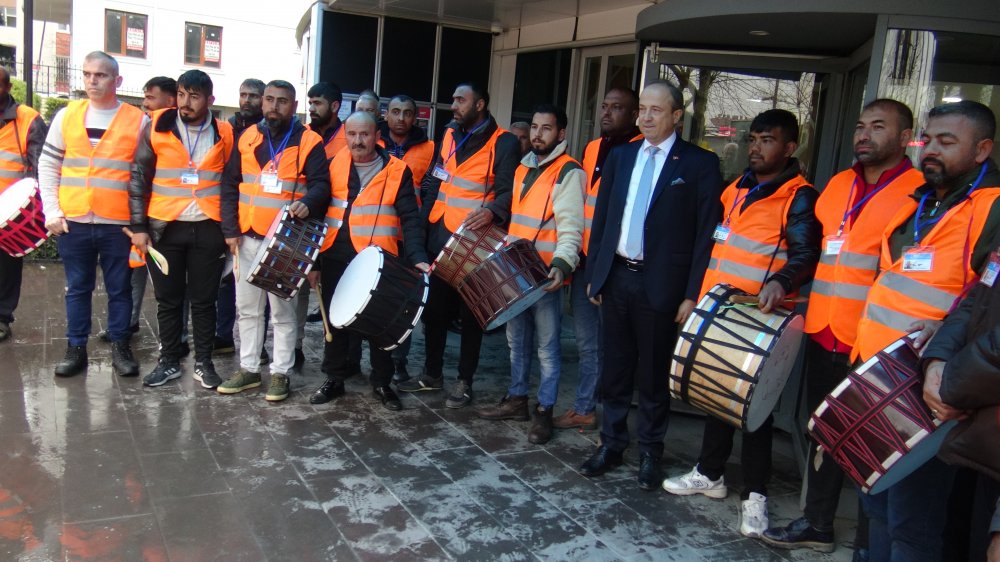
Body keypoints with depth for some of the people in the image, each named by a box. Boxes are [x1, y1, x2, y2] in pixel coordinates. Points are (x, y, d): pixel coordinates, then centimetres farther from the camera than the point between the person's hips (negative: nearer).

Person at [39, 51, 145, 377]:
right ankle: (76, 349, 21)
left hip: (118, 223, -2)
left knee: (119, 288, 7)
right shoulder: (66, 116, 8)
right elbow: (48, 165, 11)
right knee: (78, 288, 11)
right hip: (73, 221, 2)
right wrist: (51, 211, 1)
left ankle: (120, 348, 19)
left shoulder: (138, 121, 0)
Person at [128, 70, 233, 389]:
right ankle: (169, 361, 23)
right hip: (165, 227, 1)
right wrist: (139, 226, -2)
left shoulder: (224, 135, 2)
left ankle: (203, 363, 18)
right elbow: (138, 179, 3)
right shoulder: (157, 128, 0)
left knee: (204, 300, 6)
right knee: (168, 299, 10)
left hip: (208, 229, 0)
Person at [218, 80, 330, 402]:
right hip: (248, 238, 5)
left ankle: (280, 373, 12)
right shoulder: (247, 138, 10)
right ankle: (248, 369, 24)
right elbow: (230, 185, 10)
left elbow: (321, 183, -8)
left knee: (282, 310, 2)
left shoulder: (309, 142, -2)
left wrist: (308, 203, -30)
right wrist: (230, 230, 2)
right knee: (247, 307, 12)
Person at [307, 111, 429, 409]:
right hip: (336, 258, 3)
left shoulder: (397, 171, -2)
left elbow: (410, 220, -6)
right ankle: (334, 378, 26)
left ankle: (382, 382, 21)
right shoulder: (334, 166, 7)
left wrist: (417, 257, -20)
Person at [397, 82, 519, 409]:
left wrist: (492, 211, -35)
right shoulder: (450, 136, 14)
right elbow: (432, 183, 18)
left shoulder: (503, 143, -7)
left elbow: (508, 192, -14)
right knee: (433, 309, 12)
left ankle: (464, 382, 17)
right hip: (439, 240, 6)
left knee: (470, 315, 5)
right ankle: (432, 373, 28)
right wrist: (422, 222, 7)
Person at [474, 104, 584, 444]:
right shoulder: (523, 167, 14)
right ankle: (516, 400, 29)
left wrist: (562, 264, -32)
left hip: (546, 276, -7)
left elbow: (570, 227, -18)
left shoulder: (569, 173, -10)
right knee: (516, 340, 16)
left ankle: (544, 411, 11)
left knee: (546, 346, 1)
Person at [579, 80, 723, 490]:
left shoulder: (699, 164, -4)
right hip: (616, 276, 4)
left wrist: (693, 294, -11)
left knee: (654, 374, 7)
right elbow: (601, 217, 13)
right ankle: (611, 444, 27)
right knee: (615, 367, 13)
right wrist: (593, 272, 8)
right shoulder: (619, 157, 10)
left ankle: (650, 452, 23)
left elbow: (707, 233, -7)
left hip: (661, 283, -4)